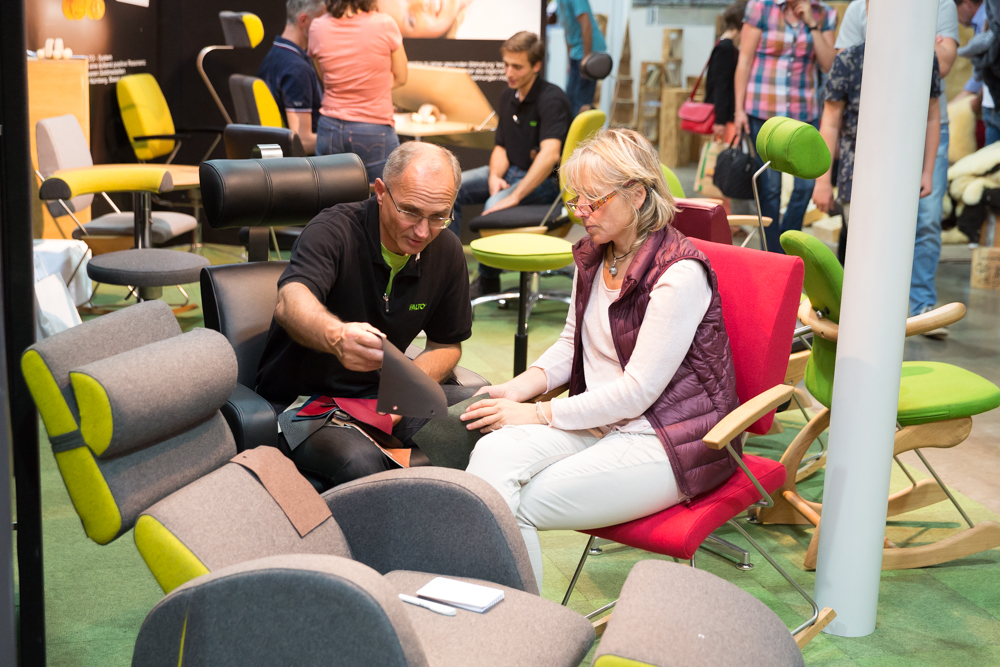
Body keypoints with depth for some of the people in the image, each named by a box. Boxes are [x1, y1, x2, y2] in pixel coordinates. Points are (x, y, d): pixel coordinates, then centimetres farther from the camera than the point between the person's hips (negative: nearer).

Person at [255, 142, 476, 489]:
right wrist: (336, 336, -63)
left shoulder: (446, 251, 0)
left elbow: (447, 343, 11)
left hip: (378, 394, 6)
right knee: (360, 461, -37)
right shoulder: (335, 230, -19)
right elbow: (290, 303, -39)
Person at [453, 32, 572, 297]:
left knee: (494, 205, -33)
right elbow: (501, 147, 14)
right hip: (510, 172, 8)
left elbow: (550, 155, -32)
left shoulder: (551, 99, -19)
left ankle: (488, 281, -12)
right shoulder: (508, 97, 7)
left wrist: (514, 196, -37)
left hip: (544, 181, -8)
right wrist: (494, 176, -9)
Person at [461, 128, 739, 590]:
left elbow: (637, 391, -18)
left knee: (518, 505, -23)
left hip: (665, 439, -7)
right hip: (598, 420, 7)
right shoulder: (593, 256, 8)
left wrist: (540, 414, -15)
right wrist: (518, 389, 0)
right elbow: (571, 345, 19)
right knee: (493, 454, -22)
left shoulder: (680, 273, -18)